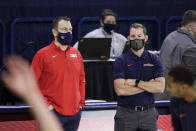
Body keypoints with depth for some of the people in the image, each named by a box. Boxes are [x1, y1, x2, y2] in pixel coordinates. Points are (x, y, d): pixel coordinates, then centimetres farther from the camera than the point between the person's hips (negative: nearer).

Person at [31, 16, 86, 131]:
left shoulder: (76, 54, 11)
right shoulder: (43, 55, -5)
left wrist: (81, 102, 10)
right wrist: (45, 104, -11)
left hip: (75, 112, 5)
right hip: (53, 113, -5)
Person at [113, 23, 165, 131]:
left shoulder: (154, 60, 6)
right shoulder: (121, 61, -1)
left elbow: (160, 87, -6)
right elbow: (120, 90, -13)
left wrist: (136, 82, -12)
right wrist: (148, 85, -9)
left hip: (148, 114, 2)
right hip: (126, 113, -2)